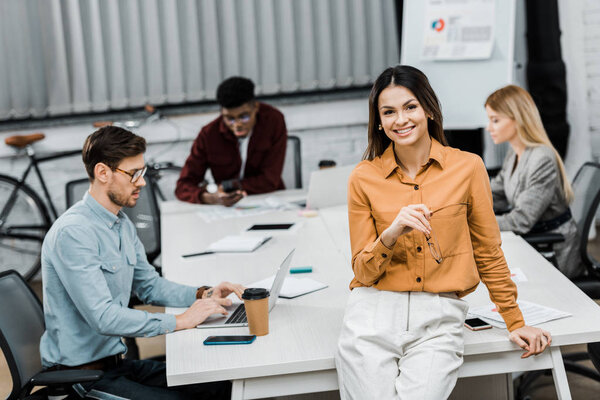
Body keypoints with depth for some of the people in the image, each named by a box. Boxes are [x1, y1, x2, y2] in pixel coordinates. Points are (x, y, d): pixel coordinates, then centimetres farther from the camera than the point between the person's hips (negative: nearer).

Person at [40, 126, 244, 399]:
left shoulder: (123, 225, 10)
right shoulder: (73, 232, -21)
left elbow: (149, 285, 21)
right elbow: (104, 317, -27)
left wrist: (202, 295, 4)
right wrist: (180, 321, -22)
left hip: (115, 361, 9)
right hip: (80, 373, -9)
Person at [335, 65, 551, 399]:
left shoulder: (467, 168, 3)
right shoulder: (364, 178, 4)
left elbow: (488, 252, 12)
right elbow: (363, 272, 4)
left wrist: (516, 322, 16)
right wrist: (392, 233, -14)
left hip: (440, 321, 0)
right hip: (374, 315, 1)